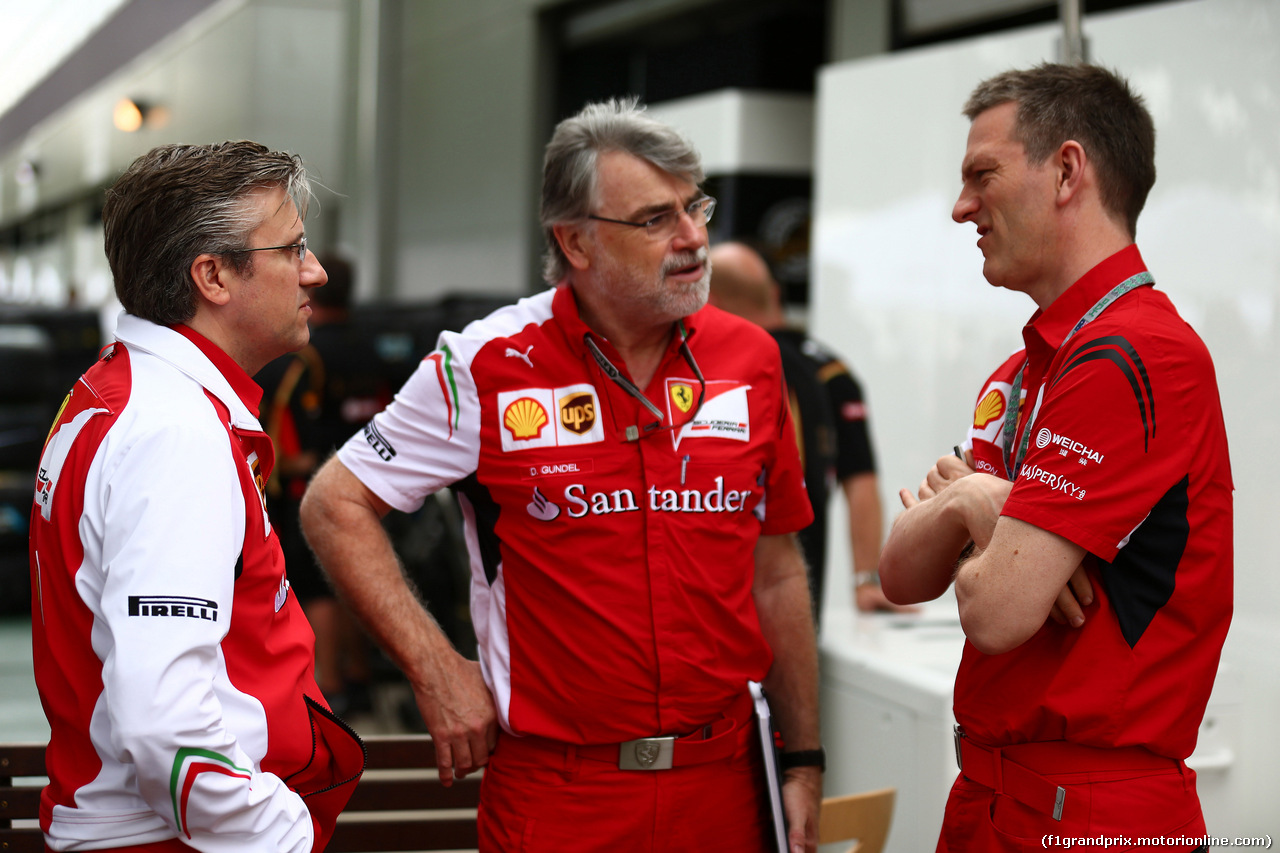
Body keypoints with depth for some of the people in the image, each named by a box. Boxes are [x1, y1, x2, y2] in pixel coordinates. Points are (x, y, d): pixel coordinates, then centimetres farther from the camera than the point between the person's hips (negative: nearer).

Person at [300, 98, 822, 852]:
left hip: (724, 779, 4)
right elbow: (335, 505, -4)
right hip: (558, 789, -3)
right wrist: (437, 670, -9)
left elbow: (777, 573, 9)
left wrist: (805, 761, 9)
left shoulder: (750, 359, 3)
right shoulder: (491, 366, -9)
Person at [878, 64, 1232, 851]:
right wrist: (960, 501, -12)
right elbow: (903, 578, 8)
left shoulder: (1134, 357, -20)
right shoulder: (1020, 374, 11)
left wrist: (980, 510, -4)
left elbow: (997, 611, -25)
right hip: (988, 790, 9)